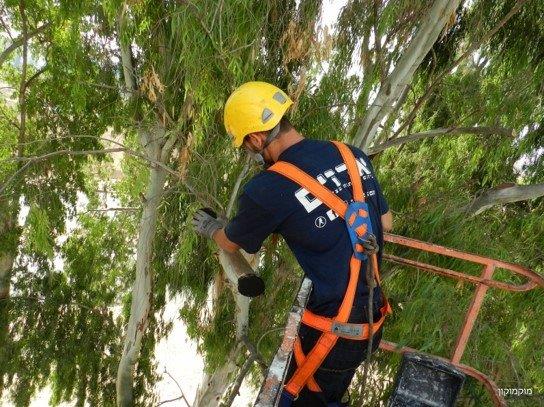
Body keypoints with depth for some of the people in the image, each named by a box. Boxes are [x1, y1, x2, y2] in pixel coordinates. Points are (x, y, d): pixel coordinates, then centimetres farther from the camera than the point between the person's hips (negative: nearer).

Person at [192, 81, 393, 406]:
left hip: (334, 332, -7)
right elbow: (386, 224, 10)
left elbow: (231, 243, 2)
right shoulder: (353, 155, -4)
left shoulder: (267, 189, -20)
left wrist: (210, 227, 25)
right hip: (373, 317, 8)